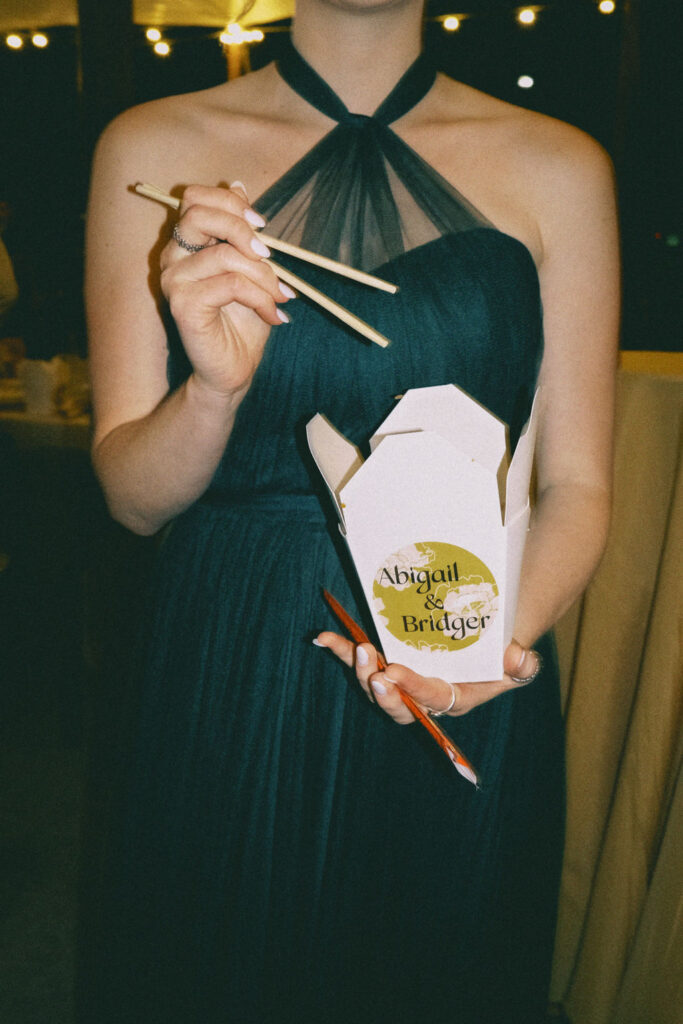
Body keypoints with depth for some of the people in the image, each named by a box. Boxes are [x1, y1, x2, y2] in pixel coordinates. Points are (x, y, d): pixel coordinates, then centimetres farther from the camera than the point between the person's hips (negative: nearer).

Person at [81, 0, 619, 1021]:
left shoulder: (560, 168, 0)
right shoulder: (152, 149, -1)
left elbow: (576, 487, 0)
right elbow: (132, 496, -3)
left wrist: (501, 628, -19)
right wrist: (214, 387, -23)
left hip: (469, 717, 1)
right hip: (225, 695, 0)